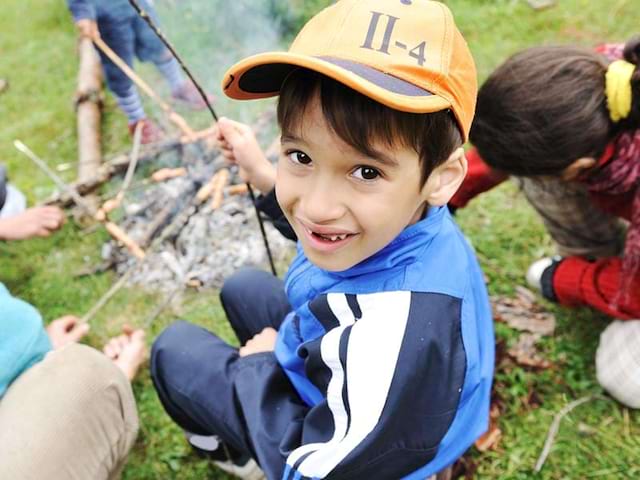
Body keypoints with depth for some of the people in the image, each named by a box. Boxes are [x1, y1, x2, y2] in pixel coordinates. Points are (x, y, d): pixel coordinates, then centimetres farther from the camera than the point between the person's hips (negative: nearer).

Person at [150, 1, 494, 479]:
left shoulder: (393, 335, -48)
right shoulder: (393, 218, -23)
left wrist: (261, 365, -18)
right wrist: (262, 176, 2)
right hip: (340, 375, 7)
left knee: (175, 347, 3)